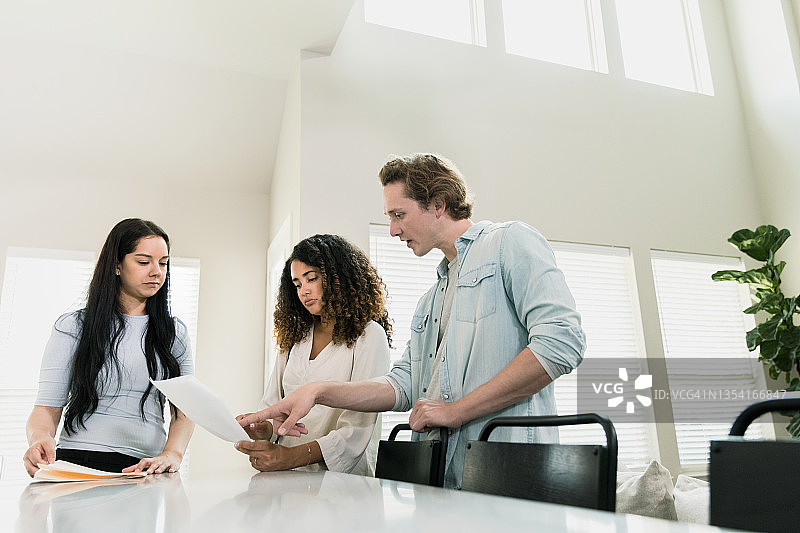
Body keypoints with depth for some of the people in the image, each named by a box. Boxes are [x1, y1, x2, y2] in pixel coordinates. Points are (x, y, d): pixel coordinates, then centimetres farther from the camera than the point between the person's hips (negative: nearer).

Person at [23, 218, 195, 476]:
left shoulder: (175, 333, 15)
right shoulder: (72, 327, 9)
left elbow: (184, 409, 11)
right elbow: (48, 406, 6)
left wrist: (172, 454, -10)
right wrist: (40, 439, -18)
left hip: (146, 471, 2)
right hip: (78, 463, -1)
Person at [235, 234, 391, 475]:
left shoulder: (368, 336, -2)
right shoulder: (293, 337, 19)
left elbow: (357, 429, -10)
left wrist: (292, 457, -22)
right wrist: (264, 428, -3)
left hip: (342, 474, -5)